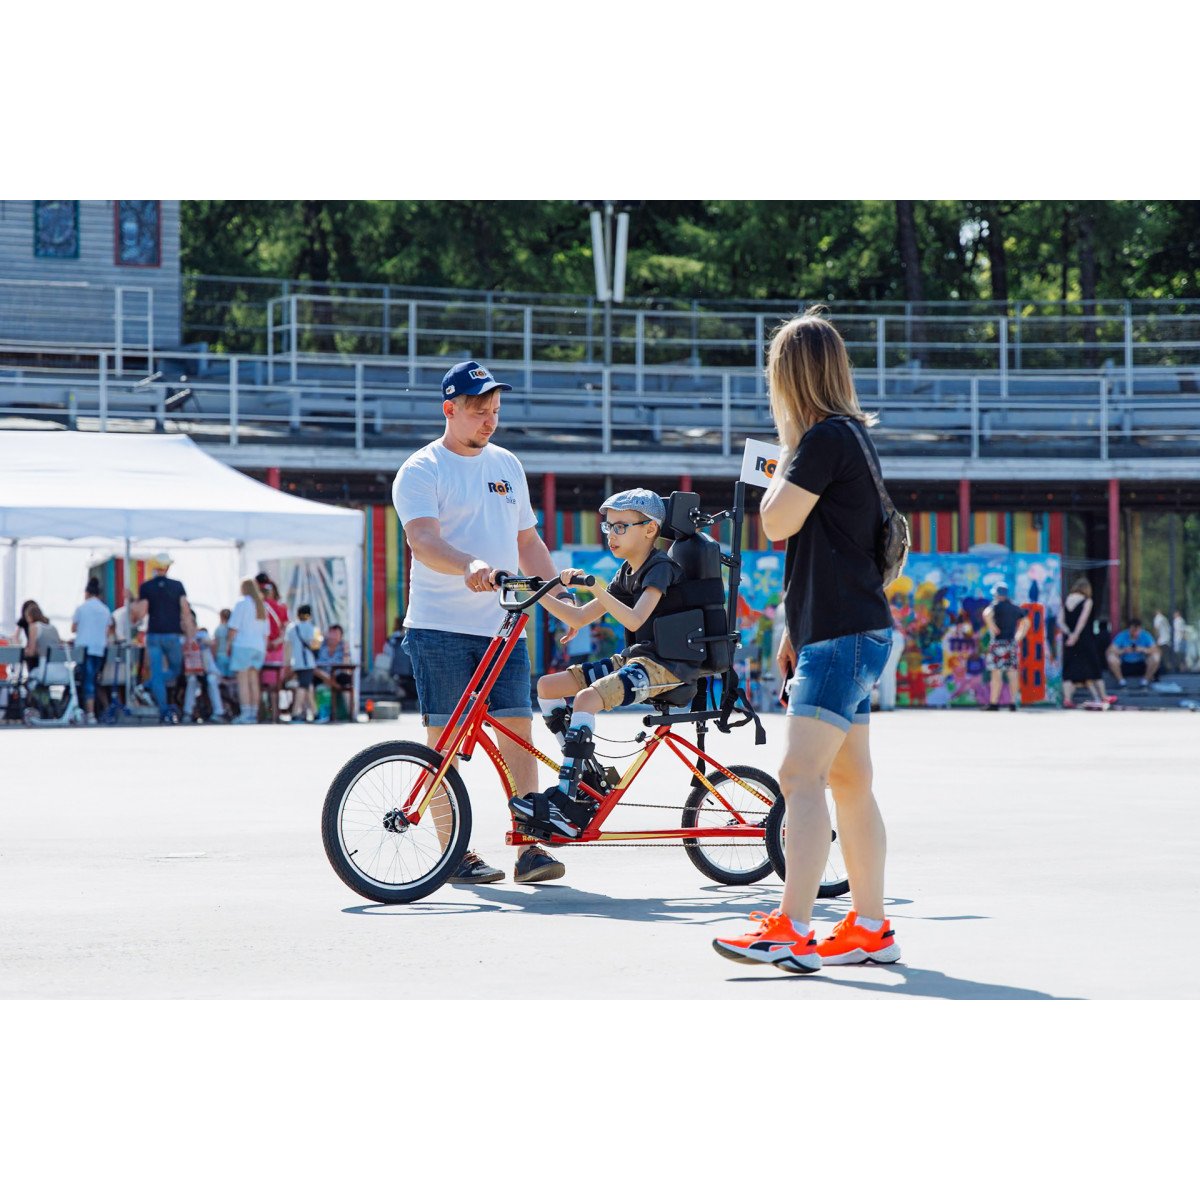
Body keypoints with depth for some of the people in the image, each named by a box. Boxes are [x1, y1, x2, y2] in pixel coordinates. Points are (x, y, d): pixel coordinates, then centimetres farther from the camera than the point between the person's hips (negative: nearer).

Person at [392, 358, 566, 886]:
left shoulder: (507, 465, 17)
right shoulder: (421, 471, -4)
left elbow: (527, 540, 24)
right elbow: (422, 539, -19)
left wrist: (560, 593, 14)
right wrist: (469, 565, -37)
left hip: (501, 625, 5)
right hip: (440, 627, -5)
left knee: (518, 730, -3)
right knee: (444, 741, -2)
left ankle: (531, 848, -2)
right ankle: (455, 855, 3)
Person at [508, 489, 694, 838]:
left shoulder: (661, 568, -10)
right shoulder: (627, 572, 16)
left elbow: (635, 619, -27)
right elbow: (581, 617, 13)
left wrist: (595, 587, -34)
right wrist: (540, 594, 2)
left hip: (663, 665, -10)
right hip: (634, 659, 10)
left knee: (587, 697, -31)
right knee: (548, 685, 0)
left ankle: (565, 804, -33)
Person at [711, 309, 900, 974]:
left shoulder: (826, 437, -13)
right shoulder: (850, 435, 19)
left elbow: (777, 521, -15)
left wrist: (785, 452, -1)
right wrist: (795, 632, 26)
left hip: (843, 636, -10)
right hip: (842, 632, 10)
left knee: (800, 775, -15)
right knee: (849, 781, 12)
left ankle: (791, 932, -19)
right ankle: (870, 928, 16)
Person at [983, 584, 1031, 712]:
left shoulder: (996, 606, -6)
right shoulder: (1015, 608, 13)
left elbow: (986, 614, -26)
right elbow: (1026, 622, 23)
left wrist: (992, 629, -16)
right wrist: (1019, 636, 19)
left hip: (999, 643, -6)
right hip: (1013, 643, 6)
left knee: (996, 674, -8)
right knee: (1012, 674, 6)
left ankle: (994, 703, -11)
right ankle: (1013, 703, 7)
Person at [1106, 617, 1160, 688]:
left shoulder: (1145, 636, -9)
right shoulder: (1122, 636, -15)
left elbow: (1156, 651, -15)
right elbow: (1109, 652, -21)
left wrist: (1144, 650, -33)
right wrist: (1123, 651, -38)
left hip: (1141, 666, 1)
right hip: (1124, 665, -1)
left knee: (1156, 657, -25)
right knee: (1111, 657, -30)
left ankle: (1146, 679, -3)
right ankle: (1121, 680, -8)